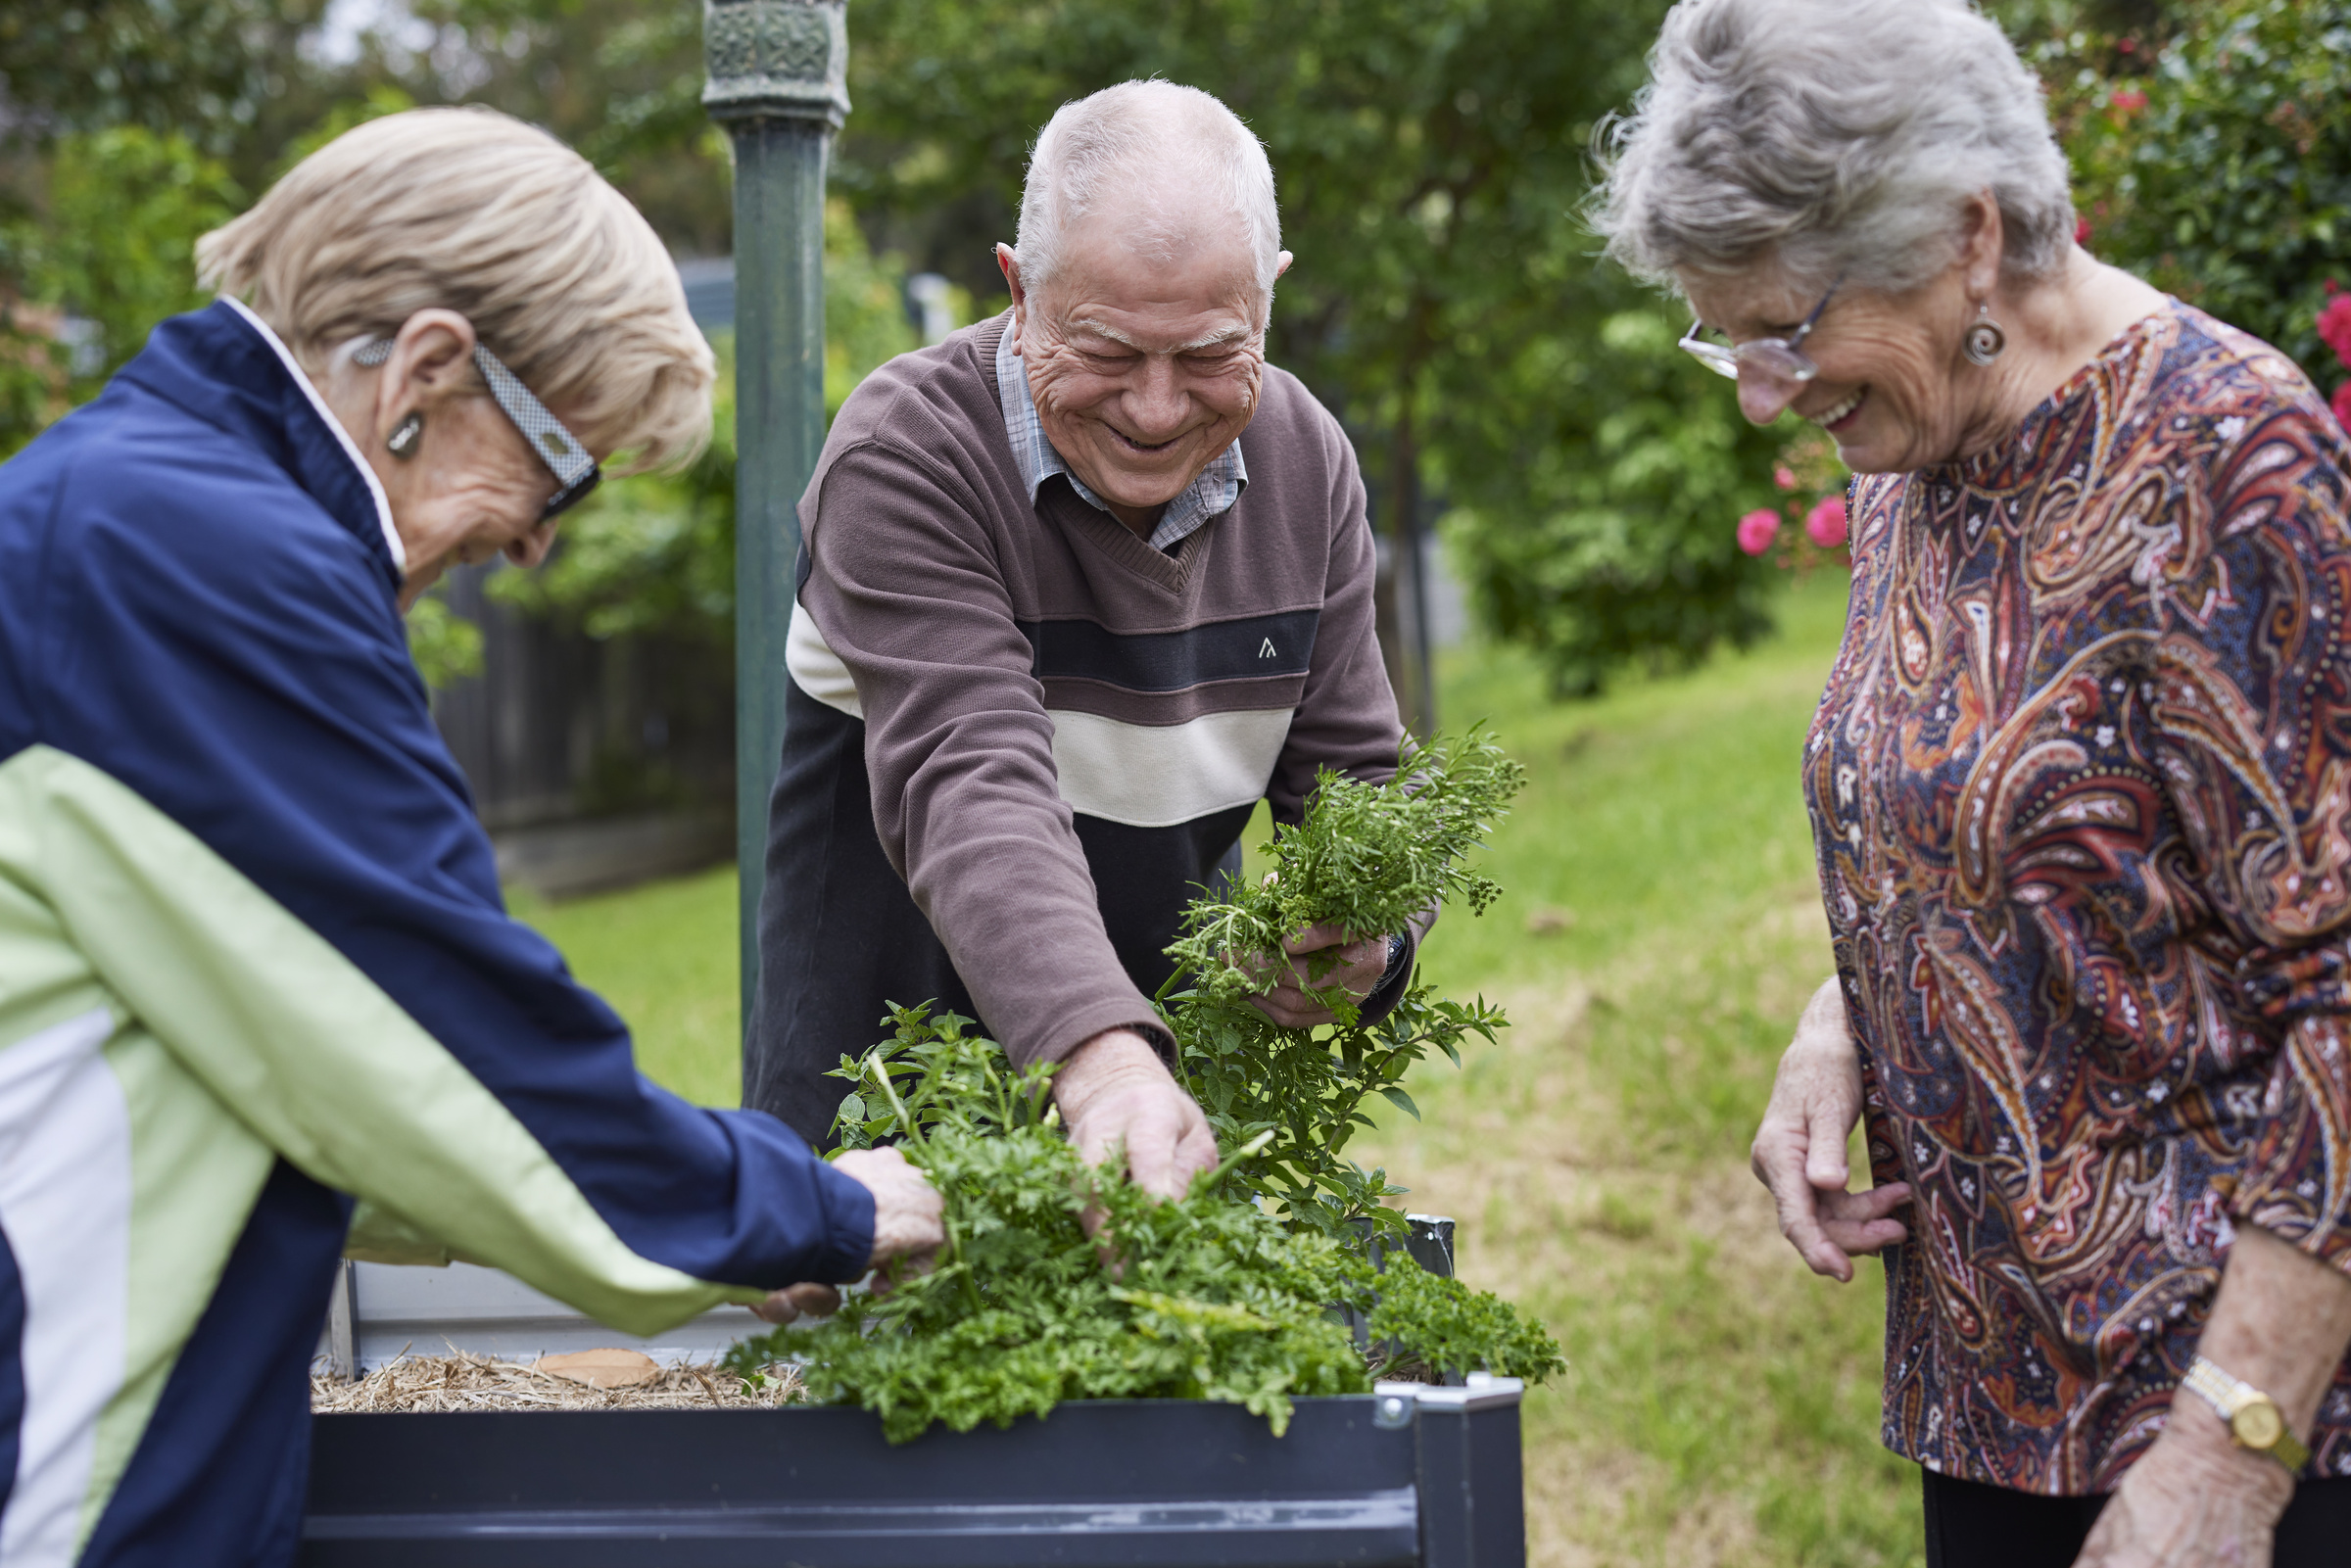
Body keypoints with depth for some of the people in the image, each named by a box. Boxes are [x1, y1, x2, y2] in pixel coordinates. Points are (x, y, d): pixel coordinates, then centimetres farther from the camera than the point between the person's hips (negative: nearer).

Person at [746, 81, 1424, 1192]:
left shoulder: (1304, 460, -4)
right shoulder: (905, 456, -22)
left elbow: (1349, 776, 0)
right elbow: (968, 789, -35)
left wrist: (1365, 933, -23)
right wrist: (1098, 1056, -51)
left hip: (1164, 1031, 5)